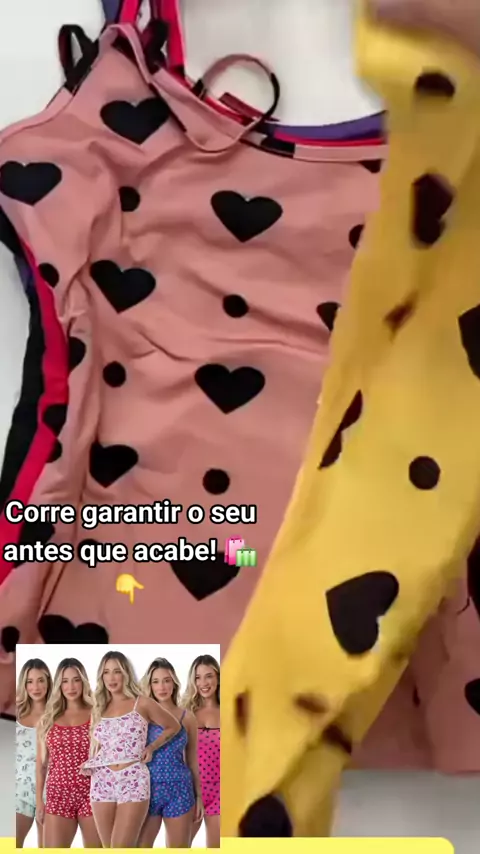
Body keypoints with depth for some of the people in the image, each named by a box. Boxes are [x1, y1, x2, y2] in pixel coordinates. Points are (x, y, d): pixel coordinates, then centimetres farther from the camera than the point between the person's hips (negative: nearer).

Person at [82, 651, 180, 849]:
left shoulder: (142, 703, 1)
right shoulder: (99, 708, 12)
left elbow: (173, 727, 11)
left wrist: (151, 748, 1)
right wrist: (88, 766, 4)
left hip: (132, 781, -4)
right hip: (102, 783, 4)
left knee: (121, 847, -12)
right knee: (108, 848, 8)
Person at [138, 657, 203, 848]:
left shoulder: (187, 717, 3)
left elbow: (193, 761, 9)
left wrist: (199, 796, 8)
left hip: (179, 791, 1)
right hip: (148, 789, -1)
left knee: (179, 847, 8)